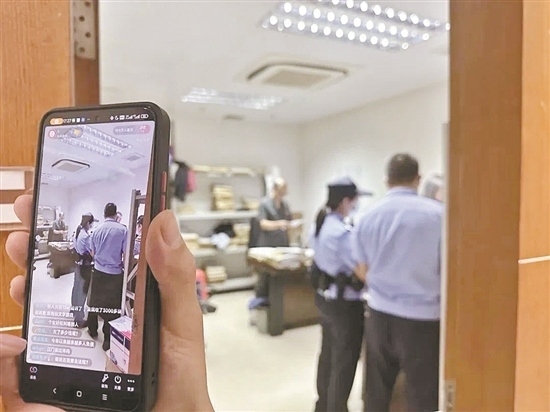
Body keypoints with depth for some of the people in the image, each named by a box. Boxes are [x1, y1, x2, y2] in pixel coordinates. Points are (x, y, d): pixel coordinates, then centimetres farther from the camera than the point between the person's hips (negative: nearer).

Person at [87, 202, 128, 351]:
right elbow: (126, 255, -11)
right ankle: (108, 340, 8)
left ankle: (93, 330, 36)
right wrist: (123, 267, 8)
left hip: (98, 271, 5)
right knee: (112, 307, 4)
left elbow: (93, 254, 13)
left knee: (95, 302, 19)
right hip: (114, 273, -4)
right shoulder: (122, 230, -12)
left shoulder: (97, 230, 2)